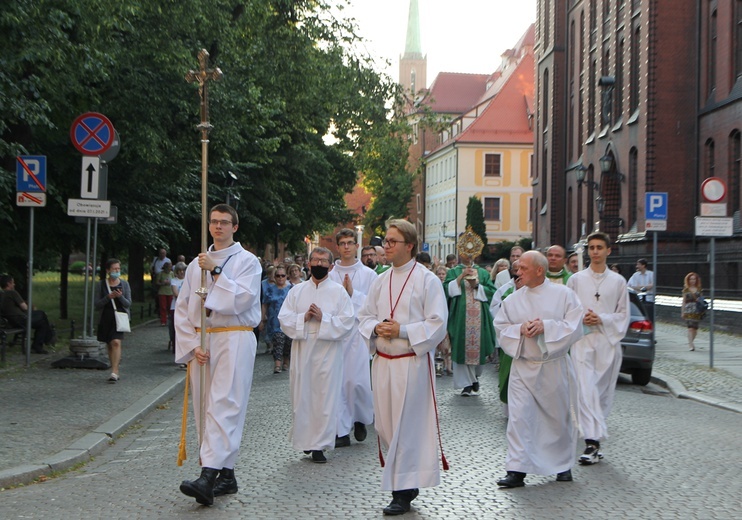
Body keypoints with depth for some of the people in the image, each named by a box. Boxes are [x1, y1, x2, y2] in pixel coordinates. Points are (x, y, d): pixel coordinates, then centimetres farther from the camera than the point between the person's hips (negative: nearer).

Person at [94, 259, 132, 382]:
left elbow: (128, 304, 1)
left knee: (116, 342, -19)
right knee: (109, 345, 9)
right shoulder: (102, 284, 4)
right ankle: (116, 372, 21)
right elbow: (97, 305, 0)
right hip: (106, 318, 2)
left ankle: (114, 372, -22)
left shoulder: (124, 284, 3)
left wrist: (120, 297, -18)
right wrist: (108, 297, -16)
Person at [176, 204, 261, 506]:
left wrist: (217, 271, -13)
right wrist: (192, 345, 0)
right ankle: (226, 475, 14)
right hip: (201, 342, 6)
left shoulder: (246, 261, 2)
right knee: (204, 408, 5)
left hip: (234, 339, -6)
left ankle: (208, 476, -24)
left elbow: (243, 299, -13)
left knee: (223, 406, -15)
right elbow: (182, 309, 12)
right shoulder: (197, 264, 16)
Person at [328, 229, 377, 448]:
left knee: (357, 380, -7)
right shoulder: (330, 274, 9)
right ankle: (342, 431, 8)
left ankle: (361, 420, 22)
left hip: (358, 331, -2)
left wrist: (353, 293, -10)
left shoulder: (368, 274, 4)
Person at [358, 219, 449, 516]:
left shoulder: (427, 280, -7)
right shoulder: (380, 281, 12)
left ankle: (403, 491, 6)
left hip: (412, 362, -6)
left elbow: (437, 323, -10)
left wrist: (402, 330, -18)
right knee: (384, 424, 9)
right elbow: (365, 316, 17)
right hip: (382, 361, 6)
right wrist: (376, 327, -5)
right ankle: (408, 482, 26)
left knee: (407, 427, -3)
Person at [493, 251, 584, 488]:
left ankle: (563, 465, 28)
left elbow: (574, 326, -8)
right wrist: (520, 329, -15)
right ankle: (517, 470, -4)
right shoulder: (512, 300, 5)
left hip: (555, 367, -1)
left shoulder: (564, 294, -3)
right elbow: (501, 328, 4)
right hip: (523, 367, 1)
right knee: (519, 417, -7)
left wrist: (546, 326, -18)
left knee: (559, 417, 9)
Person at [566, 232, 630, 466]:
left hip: (608, 341, 1)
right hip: (582, 341, -1)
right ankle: (592, 442, -18)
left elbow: (624, 314, 9)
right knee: (586, 391, -14)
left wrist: (601, 319, -7)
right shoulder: (576, 279, 9)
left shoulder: (618, 281, 9)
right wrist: (580, 318, -9)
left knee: (604, 392, 5)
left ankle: (595, 440, 15)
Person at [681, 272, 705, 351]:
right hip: (688, 310, -2)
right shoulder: (686, 290, 7)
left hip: (697, 311, 2)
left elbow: (702, 299, 13)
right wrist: (682, 312, 5)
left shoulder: (699, 289, 11)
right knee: (690, 327, -13)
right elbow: (684, 301, 9)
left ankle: (690, 343, 22)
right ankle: (691, 344, -16)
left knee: (695, 328, 5)